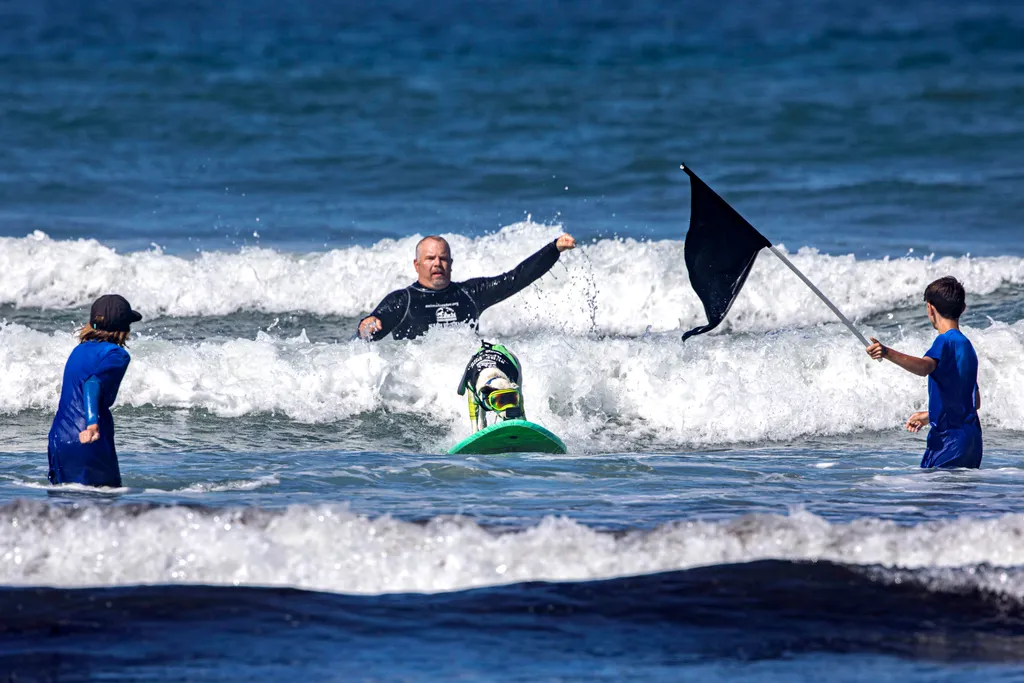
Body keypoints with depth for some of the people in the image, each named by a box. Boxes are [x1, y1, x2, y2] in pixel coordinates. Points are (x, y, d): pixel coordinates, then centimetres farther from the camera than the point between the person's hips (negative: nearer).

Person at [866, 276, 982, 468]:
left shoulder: (946, 341, -10)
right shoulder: (966, 345, 21)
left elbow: (925, 367, -34)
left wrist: (887, 353, -48)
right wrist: (930, 415, 35)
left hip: (949, 439, -9)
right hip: (972, 441, 9)